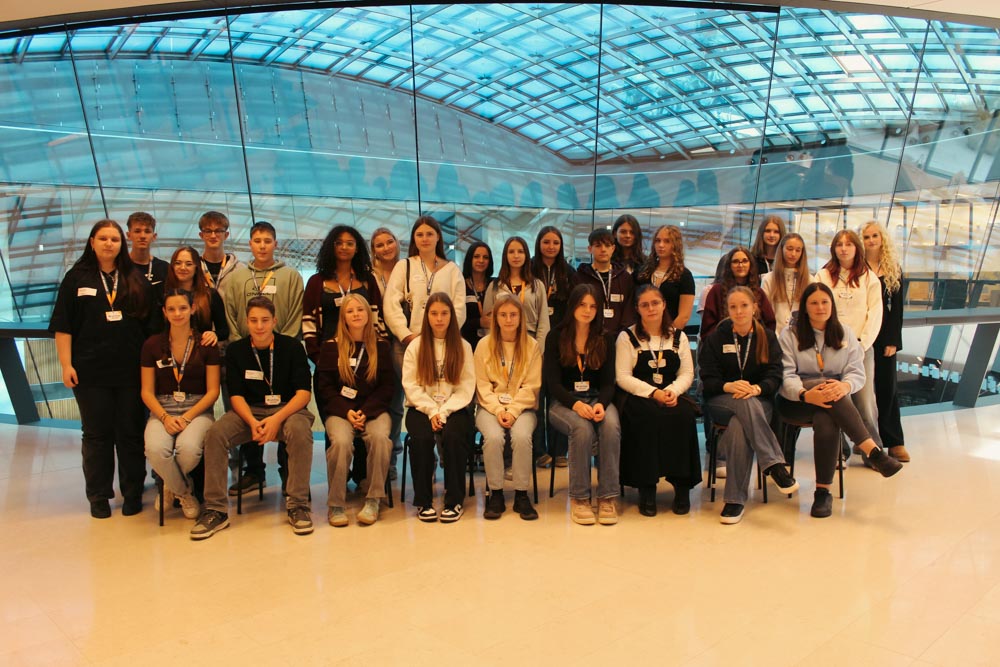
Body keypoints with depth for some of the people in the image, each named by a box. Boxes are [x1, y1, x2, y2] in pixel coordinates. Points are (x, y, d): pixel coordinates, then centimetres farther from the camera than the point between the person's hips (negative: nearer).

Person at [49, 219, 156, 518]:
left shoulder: (137, 280, 8)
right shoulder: (77, 278, 4)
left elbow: (151, 323, 8)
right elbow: (63, 325, 1)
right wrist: (66, 364, -6)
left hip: (131, 370, 1)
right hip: (91, 371, -1)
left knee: (131, 433, 5)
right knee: (97, 434, 7)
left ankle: (132, 493, 16)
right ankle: (99, 495, 18)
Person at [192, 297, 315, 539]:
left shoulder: (292, 347, -3)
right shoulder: (236, 350, 4)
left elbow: (304, 392, -8)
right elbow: (236, 394, 1)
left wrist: (277, 419, -23)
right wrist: (252, 422, -19)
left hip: (288, 408, -2)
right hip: (249, 411, 3)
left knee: (300, 430, -35)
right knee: (215, 433, -24)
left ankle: (298, 506, -24)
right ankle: (216, 510, -16)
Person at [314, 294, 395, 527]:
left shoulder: (381, 346, 8)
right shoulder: (331, 347, 6)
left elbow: (388, 387, 5)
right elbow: (324, 387, 3)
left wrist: (366, 411, -10)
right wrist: (347, 412, -11)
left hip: (374, 410, 1)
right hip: (340, 411, 0)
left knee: (380, 438, -32)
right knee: (341, 441, -32)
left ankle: (373, 499, -18)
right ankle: (336, 504, -17)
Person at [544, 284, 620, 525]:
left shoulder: (606, 339, 9)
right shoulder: (556, 338, 2)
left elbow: (608, 382, 5)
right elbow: (553, 383, -4)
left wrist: (601, 404, -18)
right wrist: (575, 404, -22)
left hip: (597, 398, 2)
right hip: (563, 402, -2)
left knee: (611, 426, -32)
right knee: (583, 429, -34)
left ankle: (607, 497, -22)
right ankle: (579, 498, -20)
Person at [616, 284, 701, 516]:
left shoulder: (678, 337, 15)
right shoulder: (627, 337, 5)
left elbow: (687, 373, 8)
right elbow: (623, 377, -4)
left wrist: (673, 390, -14)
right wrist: (653, 392, -16)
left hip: (671, 395, 3)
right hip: (638, 396, -3)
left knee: (684, 415, -31)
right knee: (649, 416, -36)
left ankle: (681, 484, -18)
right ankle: (646, 488, -24)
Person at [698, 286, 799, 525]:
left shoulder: (767, 337, 10)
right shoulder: (715, 338, 7)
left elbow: (774, 377, -1)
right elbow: (708, 379, -3)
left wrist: (757, 388, -24)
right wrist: (729, 386, -25)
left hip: (759, 401, 1)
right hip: (721, 401, -1)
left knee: (739, 427, -35)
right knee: (746, 404, -38)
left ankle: (736, 500, -34)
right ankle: (775, 465, -44)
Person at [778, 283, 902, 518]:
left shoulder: (845, 333, 14)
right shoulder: (789, 335, 5)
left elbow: (857, 372, 3)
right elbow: (785, 375, -7)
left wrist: (844, 386, -22)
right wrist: (806, 394, -29)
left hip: (835, 401, 2)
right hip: (796, 402, -1)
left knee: (826, 421, -35)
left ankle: (823, 491, -27)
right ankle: (874, 452, -41)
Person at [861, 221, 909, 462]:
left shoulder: (894, 270, 8)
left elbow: (897, 307, 5)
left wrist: (893, 340, -3)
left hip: (884, 335, 2)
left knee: (887, 387, 5)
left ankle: (894, 441, 10)